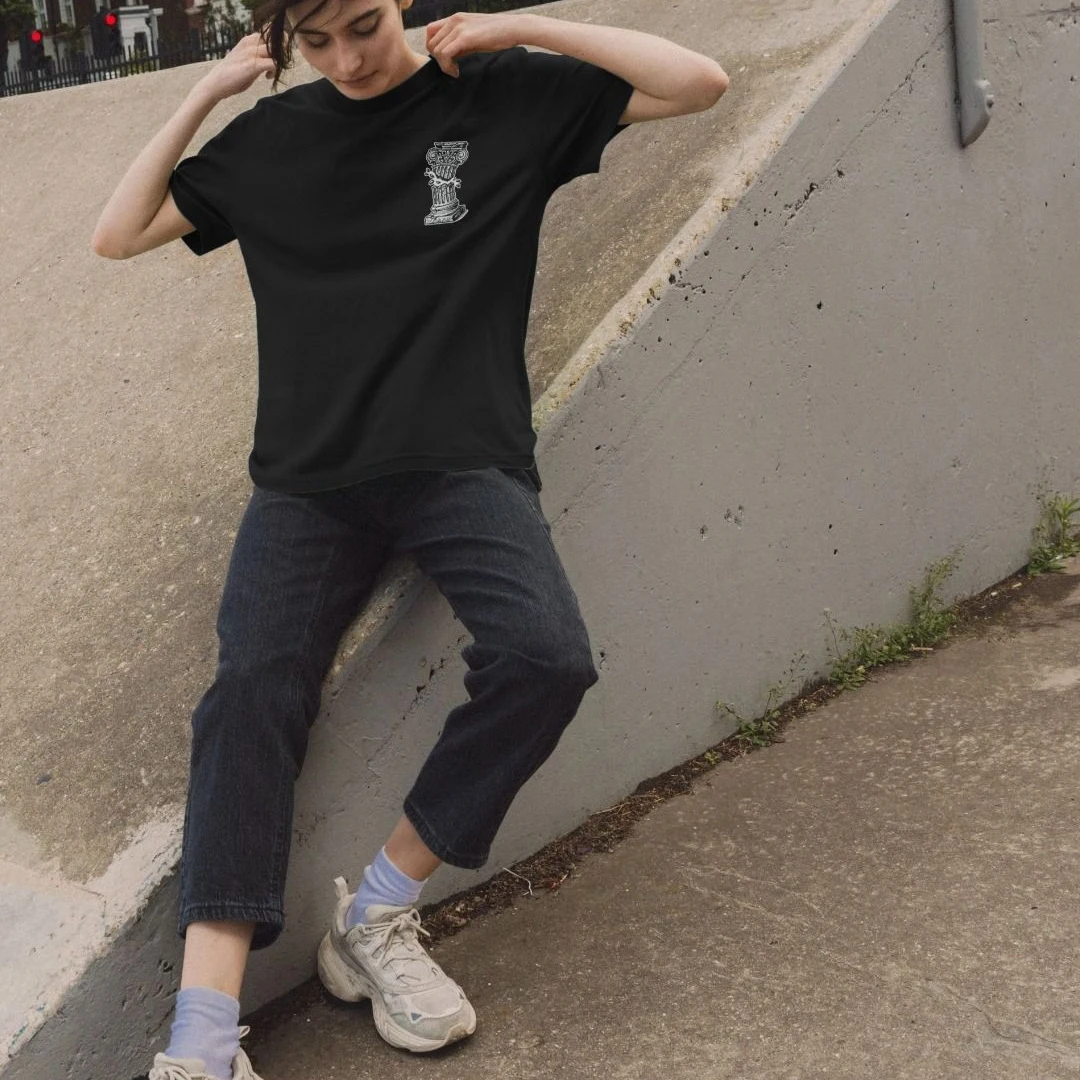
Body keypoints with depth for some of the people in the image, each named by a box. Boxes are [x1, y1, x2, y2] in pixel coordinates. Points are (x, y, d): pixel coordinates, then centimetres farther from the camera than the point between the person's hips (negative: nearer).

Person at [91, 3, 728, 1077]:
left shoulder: (504, 94, 9)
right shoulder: (271, 135, 15)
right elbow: (116, 237, 20)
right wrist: (204, 94, 10)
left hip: (463, 459, -1)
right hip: (307, 473, 2)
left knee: (545, 656, -29)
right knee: (251, 686, -22)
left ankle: (374, 915, -11)